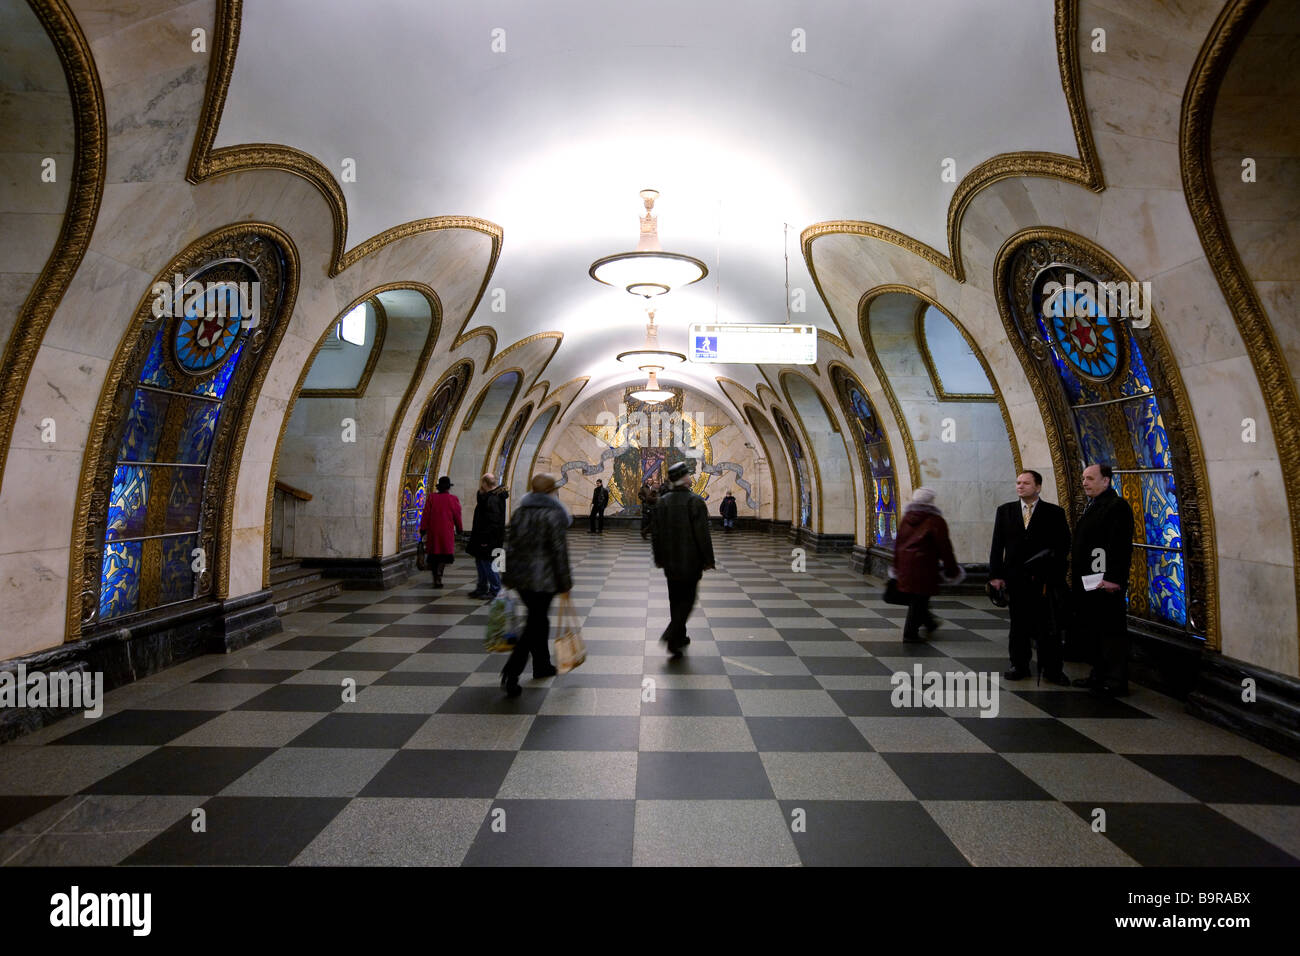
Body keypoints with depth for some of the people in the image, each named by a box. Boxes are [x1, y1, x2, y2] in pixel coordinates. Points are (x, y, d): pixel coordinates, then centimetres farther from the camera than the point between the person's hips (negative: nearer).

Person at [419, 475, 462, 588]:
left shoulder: (431, 498, 1)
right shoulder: (453, 499, -4)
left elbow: (425, 515, 1)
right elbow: (457, 516, 1)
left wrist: (423, 530, 7)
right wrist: (460, 530, 15)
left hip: (432, 532, 3)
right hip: (447, 532, -3)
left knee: (434, 557, 12)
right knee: (447, 554, 5)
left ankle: (436, 580, 16)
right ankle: (439, 571, -20)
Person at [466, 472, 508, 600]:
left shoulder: (492, 500, -22)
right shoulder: (490, 496, 11)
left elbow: (493, 522, -26)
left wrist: (485, 540, -23)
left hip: (488, 540, -11)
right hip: (484, 538, 11)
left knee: (486, 562, -3)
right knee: (480, 561, 18)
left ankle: (495, 590, 6)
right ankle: (482, 588, 29)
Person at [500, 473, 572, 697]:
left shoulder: (519, 512, 10)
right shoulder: (554, 514, -10)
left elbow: (511, 545, 11)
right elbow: (559, 551, -13)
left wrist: (510, 577, 17)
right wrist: (565, 581, -6)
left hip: (520, 576, 7)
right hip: (543, 579, -7)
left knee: (538, 619, 21)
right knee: (535, 623, -1)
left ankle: (542, 664, 32)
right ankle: (511, 674, -6)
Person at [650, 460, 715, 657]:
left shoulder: (662, 501, 3)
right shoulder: (696, 501, -14)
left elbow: (656, 532, 7)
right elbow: (702, 534, -15)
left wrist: (659, 558, 16)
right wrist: (708, 560, -7)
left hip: (670, 561, 5)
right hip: (691, 562, -5)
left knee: (675, 599, 16)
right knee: (687, 599, 4)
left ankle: (679, 637, 26)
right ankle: (671, 634, -10)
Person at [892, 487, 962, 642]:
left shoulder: (906, 518, 10)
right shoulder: (935, 520, -7)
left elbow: (898, 542, 13)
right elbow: (944, 547, -8)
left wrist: (897, 567, 20)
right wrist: (952, 570, 1)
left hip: (905, 564, 6)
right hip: (924, 565, -6)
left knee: (913, 598, 17)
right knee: (920, 598, 0)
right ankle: (910, 634, 2)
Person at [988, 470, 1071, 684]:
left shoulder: (1054, 512, 3)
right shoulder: (1005, 511, 8)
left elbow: (1064, 544, 3)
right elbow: (997, 544, 6)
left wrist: (1051, 568, -8)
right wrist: (995, 574, 1)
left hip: (1044, 578, -2)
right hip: (1015, 577, 2)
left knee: (1048, 626, 1)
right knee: (1019, 624, 9)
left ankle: (1051, 669, 13)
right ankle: (1019, 666, 19)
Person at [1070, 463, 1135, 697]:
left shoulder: (1117, 506, -12)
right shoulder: (1090, 507, 18)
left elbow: (1121, 546, -19)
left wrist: (1113, 579, -24)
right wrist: (1075, 576, 17)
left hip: (1106, 584, -10)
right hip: (1086, 582, 10)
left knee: (1112, 632, -1)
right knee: (1092, 631, 15)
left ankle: (1115, 682, 6)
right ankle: (1098, 675, 25)